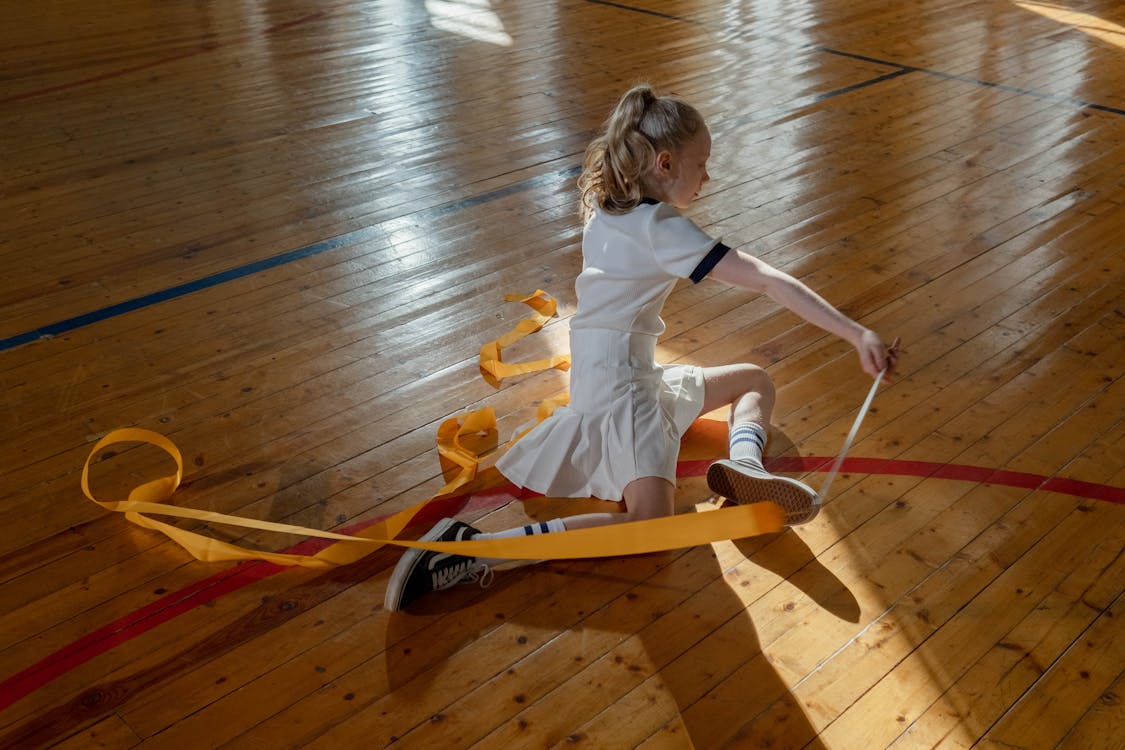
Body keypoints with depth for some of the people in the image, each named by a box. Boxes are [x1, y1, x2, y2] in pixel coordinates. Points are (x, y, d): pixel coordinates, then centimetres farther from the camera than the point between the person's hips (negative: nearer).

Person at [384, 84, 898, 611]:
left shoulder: (604, 208, 9)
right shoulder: (662, 229, -16)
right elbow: (770, 281, -20)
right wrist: (857, 334, -23)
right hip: (621, 389, -11)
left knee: (754, 379, 22)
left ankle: (743, 465, -9)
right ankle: (470, 548, -24)